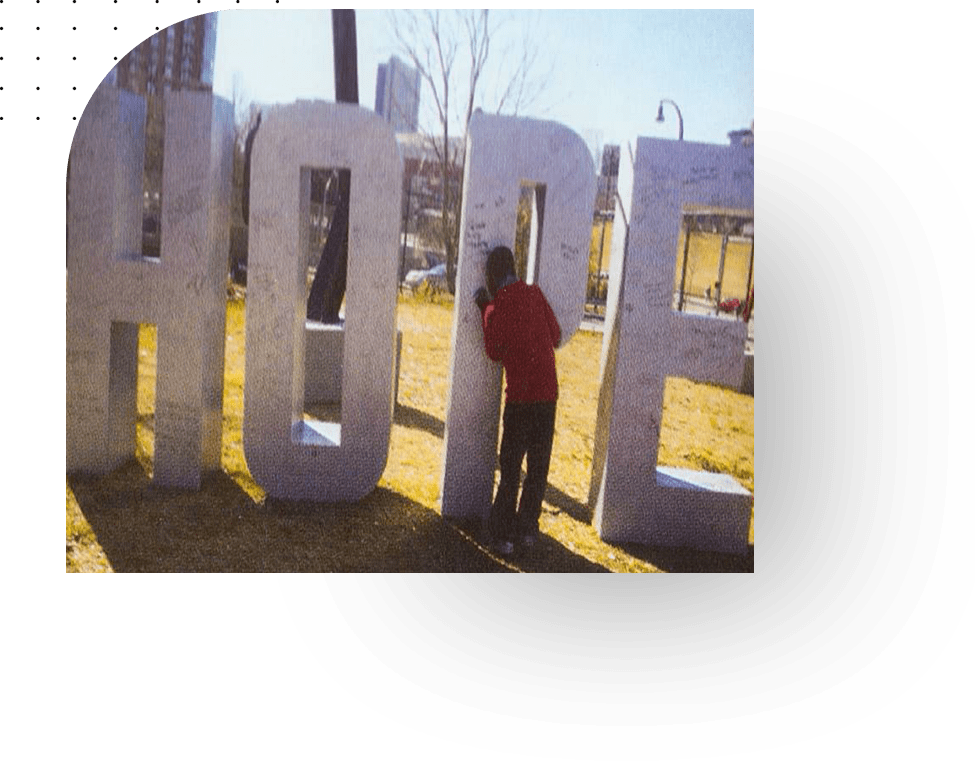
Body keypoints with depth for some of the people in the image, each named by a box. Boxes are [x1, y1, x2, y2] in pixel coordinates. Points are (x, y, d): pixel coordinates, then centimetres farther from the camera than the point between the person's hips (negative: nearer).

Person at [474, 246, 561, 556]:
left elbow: (495, 353, 5)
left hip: (520, 395, -3)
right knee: (539, 465, 13)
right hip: (549, 392, 3)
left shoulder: (495, 310, -9)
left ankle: (503, 534, 9)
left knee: (510, 467, 7)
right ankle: (528, 528, 20)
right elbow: (556, 336, 5)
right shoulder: (535, 293, 0)